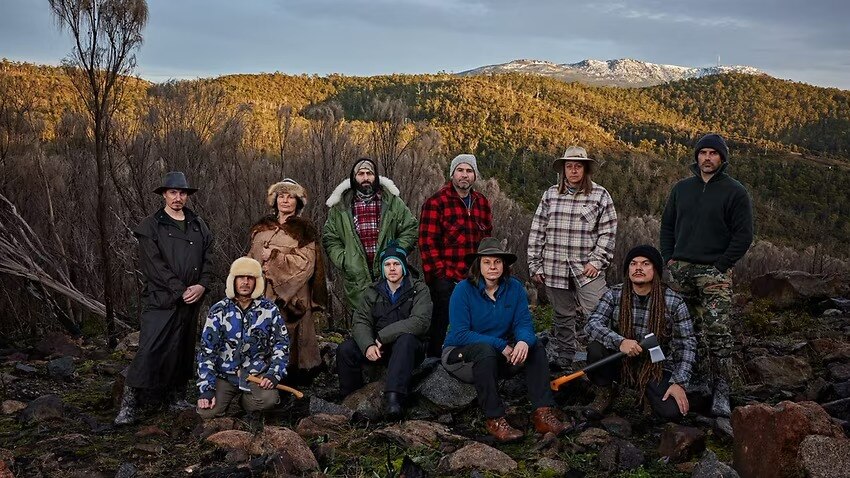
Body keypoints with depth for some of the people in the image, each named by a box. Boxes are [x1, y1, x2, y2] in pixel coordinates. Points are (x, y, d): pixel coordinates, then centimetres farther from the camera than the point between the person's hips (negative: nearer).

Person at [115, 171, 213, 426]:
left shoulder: (199, 226, 13)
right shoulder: (150, 226, -2)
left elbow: (207, 259, 11)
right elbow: (154, 266, -10)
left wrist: (202, 285, -6)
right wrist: (180, 290, -14)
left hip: (191, 300, 5)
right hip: (160, 300, -5)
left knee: (184, 350, 11)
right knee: (150, 350, -10)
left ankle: (177, 397, 24)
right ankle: (129, 402, -1)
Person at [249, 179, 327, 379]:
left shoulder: (304, 229, 3)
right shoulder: (262, 227, 16)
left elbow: (306, 263, -7)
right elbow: (252, 258, 18)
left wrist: (274, 257, -10)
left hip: (292, 297, -4)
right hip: (262, 296, 4)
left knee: (288, 342, -6)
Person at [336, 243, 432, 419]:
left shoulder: (419, 290, -3)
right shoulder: (373, 291, 8)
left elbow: (420, 322, -19)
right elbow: (360, 321, -4)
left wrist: (383, 336, -21)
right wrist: (368, 345, -26)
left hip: (408, 349, -3)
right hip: (378, 347, 3)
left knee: (405, 339, -37)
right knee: (346, 349, -21)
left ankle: (393, 398, -44)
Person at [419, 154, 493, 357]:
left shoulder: (482, 202, 13)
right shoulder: (436, 202, -5)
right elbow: (427, 242, -9)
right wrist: (441, 273, -14)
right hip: (445, 279, -5)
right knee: (440, 325, 1)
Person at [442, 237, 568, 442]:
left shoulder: (514, 287, -3)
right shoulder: (464, 290, -16)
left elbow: (524, 323, -11)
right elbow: (460, 334, -22)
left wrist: (524, 341, -36)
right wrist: (501, 345, -29)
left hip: (500, 356, 5)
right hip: (461, 354, -5)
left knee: (535, 346, -16)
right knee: (486, 350, -35)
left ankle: (543, 412, -23)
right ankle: (494, 420, -31)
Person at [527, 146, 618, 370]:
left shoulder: (600, 195, 1)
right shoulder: (550, 194, 8)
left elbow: (608, 232, 0)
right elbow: (537, 231, 9)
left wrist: (597, 261, -8)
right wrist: (535, 265, 5)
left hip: (587, 270, -2)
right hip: (555, 268, 3)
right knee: (562, 318, 13)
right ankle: (562, 362, 24)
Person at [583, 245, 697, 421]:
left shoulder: (674, 302, -9)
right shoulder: (614, 295, -6)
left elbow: (686, 343, -7)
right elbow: (592, 324, -17)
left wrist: (679, 383, -16)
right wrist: (619, 342, -36)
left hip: (656, 367, -1)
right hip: (621, 363, 1)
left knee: (673, 412, -24)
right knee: (596, 349, -29)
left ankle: (646, 392, 12)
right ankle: (605, 393, 1)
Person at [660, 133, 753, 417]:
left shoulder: (735, 192, 0)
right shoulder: (682, 188, 13)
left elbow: (743, 235, -3)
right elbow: (667, 225, 19)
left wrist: (721, 266, -9)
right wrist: (669, 258, 7)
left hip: (715, 272, -4)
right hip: (680, 270, 5)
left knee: (717, 332, -12)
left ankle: (721, 391, -6)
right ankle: (701, 381, 20)